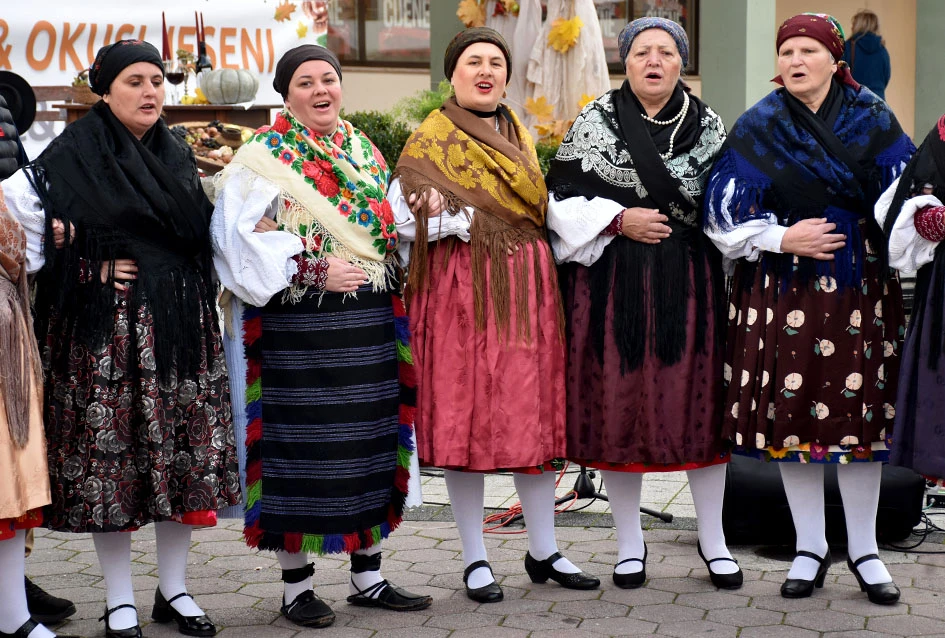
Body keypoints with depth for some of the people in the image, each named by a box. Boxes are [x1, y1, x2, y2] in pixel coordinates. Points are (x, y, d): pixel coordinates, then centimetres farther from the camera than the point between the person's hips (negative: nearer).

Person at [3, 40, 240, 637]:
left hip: (181, 325, 5)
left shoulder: (178, 156, 13)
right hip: (107, 330, -4)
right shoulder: (70, 156, -3)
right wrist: (94, 271, -9)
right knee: (110, 454, -1)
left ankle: (174, 589, 19)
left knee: (185, 453, 5)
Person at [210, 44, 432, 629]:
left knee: (372, 440, 8)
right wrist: (316, 272, -17)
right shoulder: (265, 155, -3)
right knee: (302, 445, -2)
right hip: (300, 323, -6)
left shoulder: (365, 149, 16)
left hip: (372, 319, 6)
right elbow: (248, 238, -12)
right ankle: (297, 585, 9)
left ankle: (368, 576, 20)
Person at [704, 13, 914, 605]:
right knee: (794, 407, 2)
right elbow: (728, 209, -1)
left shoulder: (873, 119, 6)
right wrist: (783, 237, -13)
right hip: (785, 287, 0)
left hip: (862, 285, 1)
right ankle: (810, 547, 16)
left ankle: (864, 549, 15)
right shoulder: (758, 128, 3)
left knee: (862, 409, 2)